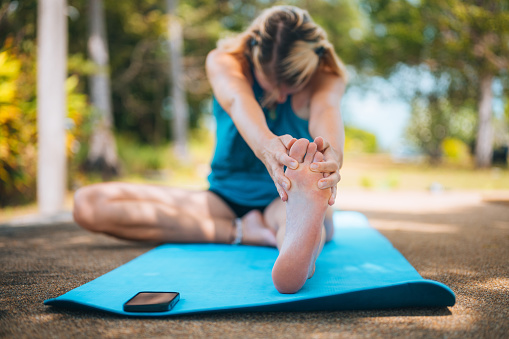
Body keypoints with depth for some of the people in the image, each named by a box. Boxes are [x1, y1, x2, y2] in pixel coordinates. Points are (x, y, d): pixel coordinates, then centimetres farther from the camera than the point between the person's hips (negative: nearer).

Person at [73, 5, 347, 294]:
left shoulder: (327, 77, -11)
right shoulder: (224, 62, -12)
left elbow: (327, 111, -35)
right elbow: (238, 101, -36)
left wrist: (331, 156, -61)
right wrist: (265, 144, -60)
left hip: (284, 200, -2)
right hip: (226, 197, 2)